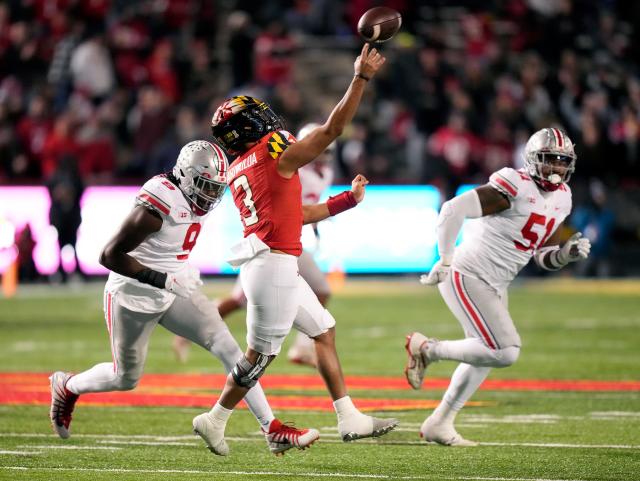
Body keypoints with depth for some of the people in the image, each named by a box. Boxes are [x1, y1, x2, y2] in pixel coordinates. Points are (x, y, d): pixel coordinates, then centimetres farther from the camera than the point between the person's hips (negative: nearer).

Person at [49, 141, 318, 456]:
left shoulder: (188, 199, 0)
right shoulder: (157, 206, -26)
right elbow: (110, 255, -26)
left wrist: (185, 273, 6)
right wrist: (163, 279, -28)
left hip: (172, 293, 7)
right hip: (134, 297, -7)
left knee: (227, 347, -8)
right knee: (126, 378, 10)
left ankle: (272, 430, -11)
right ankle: (67, 387, 41)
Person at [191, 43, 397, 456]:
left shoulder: (239, 174, 16)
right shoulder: (277, 155, -9)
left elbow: (297, 214, 22)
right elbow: (332, 129, -10)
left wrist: (348, 199, 25)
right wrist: (362, 78, -6)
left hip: (276, 267, 10)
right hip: (275, 265, -10)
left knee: (324, 331, 14)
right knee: (261, 353, -1)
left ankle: (350, 419, 13)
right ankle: (215, 420, 9)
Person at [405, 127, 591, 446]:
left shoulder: (562, 198, 6)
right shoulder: (515, 187, -22)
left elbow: (543, 256, 14)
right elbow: (453, 210, -27)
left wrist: (567, 254, -7)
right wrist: (445, 261, -21)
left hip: (495, 286, 10)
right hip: (467, 277, -10)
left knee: (484, 357, 16)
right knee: (505, 353, -16)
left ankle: (439, 424, 29)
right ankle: (427, 349, 1)